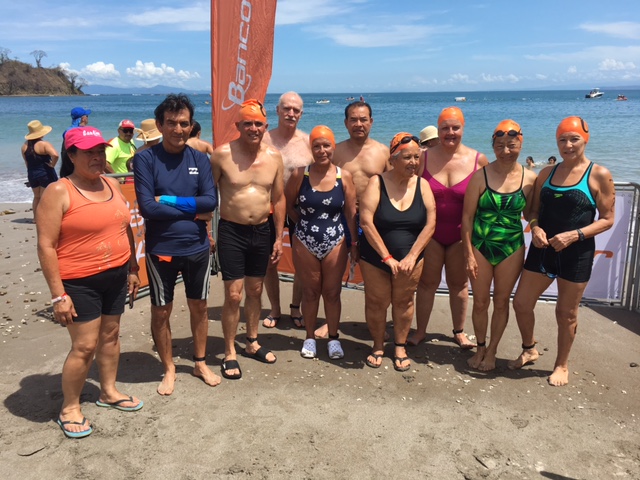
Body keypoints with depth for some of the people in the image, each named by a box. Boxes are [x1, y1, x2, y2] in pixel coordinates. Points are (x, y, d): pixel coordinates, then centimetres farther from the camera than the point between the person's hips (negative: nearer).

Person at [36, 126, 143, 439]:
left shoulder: (112, 185, 7)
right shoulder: (59, 192, -13)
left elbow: (125, 228, 16)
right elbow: (46, 246, -15)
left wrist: (132, 269, 15)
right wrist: (58, 295, -17)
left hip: (115, 276, 7)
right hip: (79, 282, -6)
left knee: (110, 335, 17)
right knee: (85, 346, -2)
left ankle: (108, 391, 35)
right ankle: (69, 408, 18)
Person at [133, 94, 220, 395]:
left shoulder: (200, 159, 1)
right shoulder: (145, 159, -8)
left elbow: (211, 201, -11)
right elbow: (147, 207, -18)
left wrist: (168, 201, -18)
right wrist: (193, 210, -14)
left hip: (197, 248, 3)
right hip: (161, 250, -2)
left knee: (199, 306, 16)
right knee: (161, 311, 11)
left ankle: (200, 363, 36)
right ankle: (169, 369, 31)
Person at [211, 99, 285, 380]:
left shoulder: (274, 157, 1)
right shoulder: (222, 154, -10)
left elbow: (278, 198, 8)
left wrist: (279, 238, 7)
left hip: (262, 231, 4)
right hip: (231, 231, -4)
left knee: (255, 291, 16)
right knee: (233, 295, -3)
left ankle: (252, 344, 34)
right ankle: (229, 354, 15)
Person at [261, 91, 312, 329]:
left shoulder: (308, 141, -1)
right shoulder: (264, 139, -4)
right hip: (270, 210, 0)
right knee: (270, 262, 10)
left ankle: (296, 308, 31)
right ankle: (275, 309, 31)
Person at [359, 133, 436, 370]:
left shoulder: (422, 185, -2)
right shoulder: (377, 183, -12)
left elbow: (430, 224, -5)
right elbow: (366, 222, -18)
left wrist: (412, 257, -14)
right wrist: (387, 257, -20)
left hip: (410, 259, 2)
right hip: (375, 258, -2)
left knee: (403, 301, 13)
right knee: (376, 302, 8)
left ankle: (400, 347, 32)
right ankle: (378, 346, 30)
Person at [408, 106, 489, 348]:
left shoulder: (479, 160, -6)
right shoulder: (424, 158, -6)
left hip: (461, 233, 0)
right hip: (430, 232, 0)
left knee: (459, 284, 14)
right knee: (427, 282, 8)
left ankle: (459, 332, 30)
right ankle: (420, 331, 23)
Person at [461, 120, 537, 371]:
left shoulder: (529, 178, -5)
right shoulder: (481, 175, -10)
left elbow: (530, 213, 9)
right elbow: (467, 216, -8)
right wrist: (469, 254, -9)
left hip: (511, 249, 1)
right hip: (481, 247, -1)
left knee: (501, 303, 13)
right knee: (480, 302, 11)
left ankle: (492, 351, 32)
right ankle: (480, 347, 33)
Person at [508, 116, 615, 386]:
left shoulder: (598, 175, -7)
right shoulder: (546, 173, 6)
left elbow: (607, 219, -7)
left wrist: (574, 235, -20)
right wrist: (535, 228, -10)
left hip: (576, 254, -4)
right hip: (542, 250, 4)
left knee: (566, 313, 9)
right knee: (521, 303, 7)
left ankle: (561, 365, 30)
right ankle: (529, 350, 33)